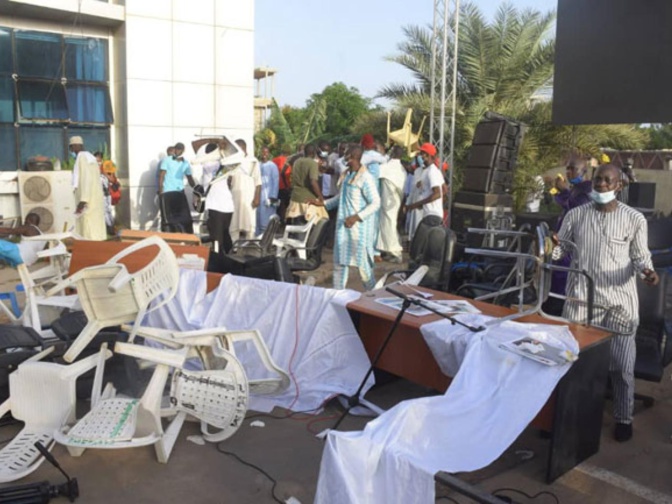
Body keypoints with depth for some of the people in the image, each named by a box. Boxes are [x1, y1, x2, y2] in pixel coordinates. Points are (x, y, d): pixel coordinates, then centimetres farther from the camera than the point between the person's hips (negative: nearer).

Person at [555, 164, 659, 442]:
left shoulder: (634, 218, -3)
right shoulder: (575, 215, 3)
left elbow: (641, 256, 3)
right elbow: (560, 248, 7)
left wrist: (647, 271, -18)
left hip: (619, 301, -1)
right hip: (581, 297, 2)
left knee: (621, 365, 5)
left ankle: (623, 418, 24)